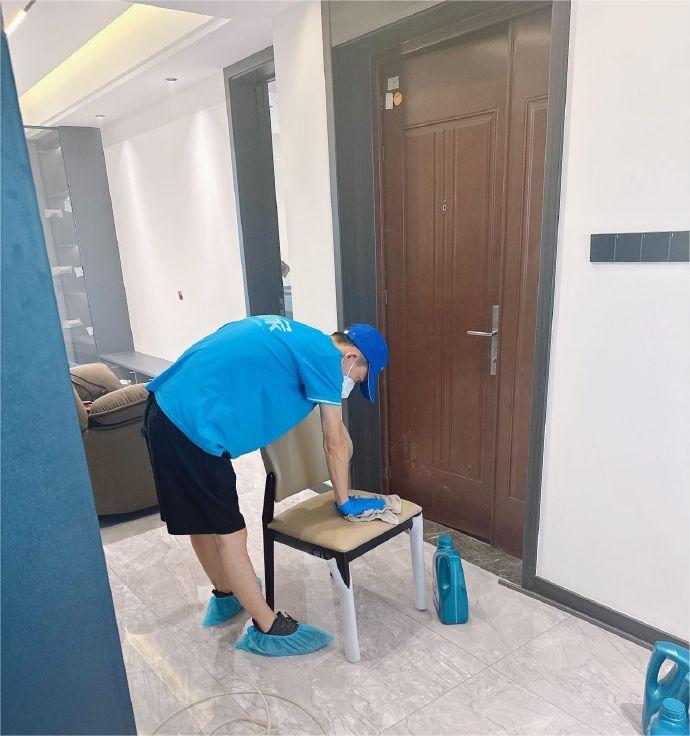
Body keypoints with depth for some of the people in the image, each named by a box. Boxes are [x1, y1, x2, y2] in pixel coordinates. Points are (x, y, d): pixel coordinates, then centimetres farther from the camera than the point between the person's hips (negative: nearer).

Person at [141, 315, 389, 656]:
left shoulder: (291, 333, 19)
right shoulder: (325, 355, -7)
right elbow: (335, 443, -2)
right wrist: (344, 502, 10)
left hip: (164, 409, 10)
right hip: (194, 428, -10)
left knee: (203, 520, 23)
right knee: (229, 533, 2)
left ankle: (225, 596, 43)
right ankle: (268, 629, 17)